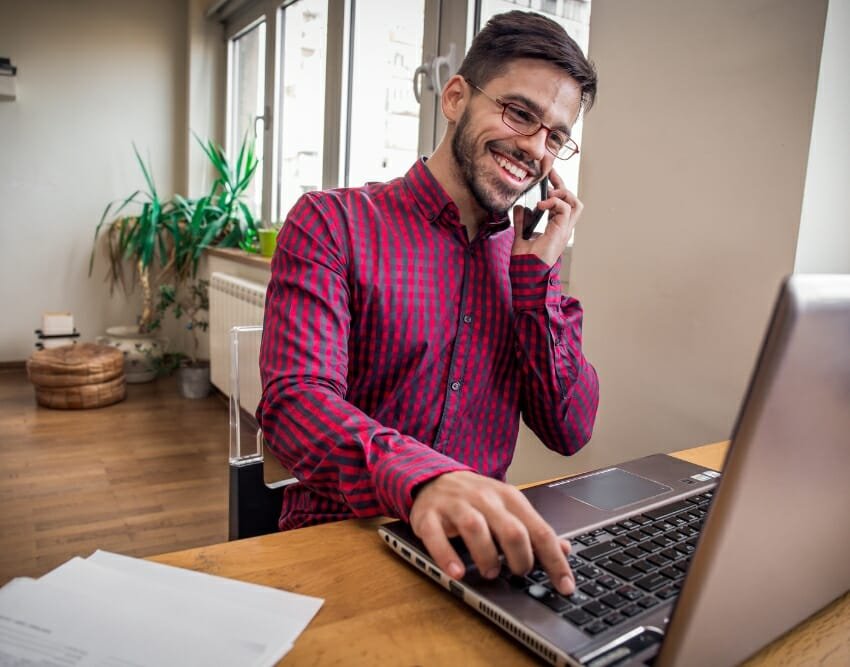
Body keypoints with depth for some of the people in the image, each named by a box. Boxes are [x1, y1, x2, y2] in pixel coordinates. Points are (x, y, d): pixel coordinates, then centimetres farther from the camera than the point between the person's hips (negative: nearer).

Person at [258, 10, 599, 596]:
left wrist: (537, 274, -7)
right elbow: (296, 400, -19)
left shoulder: (527, 257, 7)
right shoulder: (332, 223, -7)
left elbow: (569, 433, 1)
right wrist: (422, 479, -37)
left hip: (474, 547, 4)